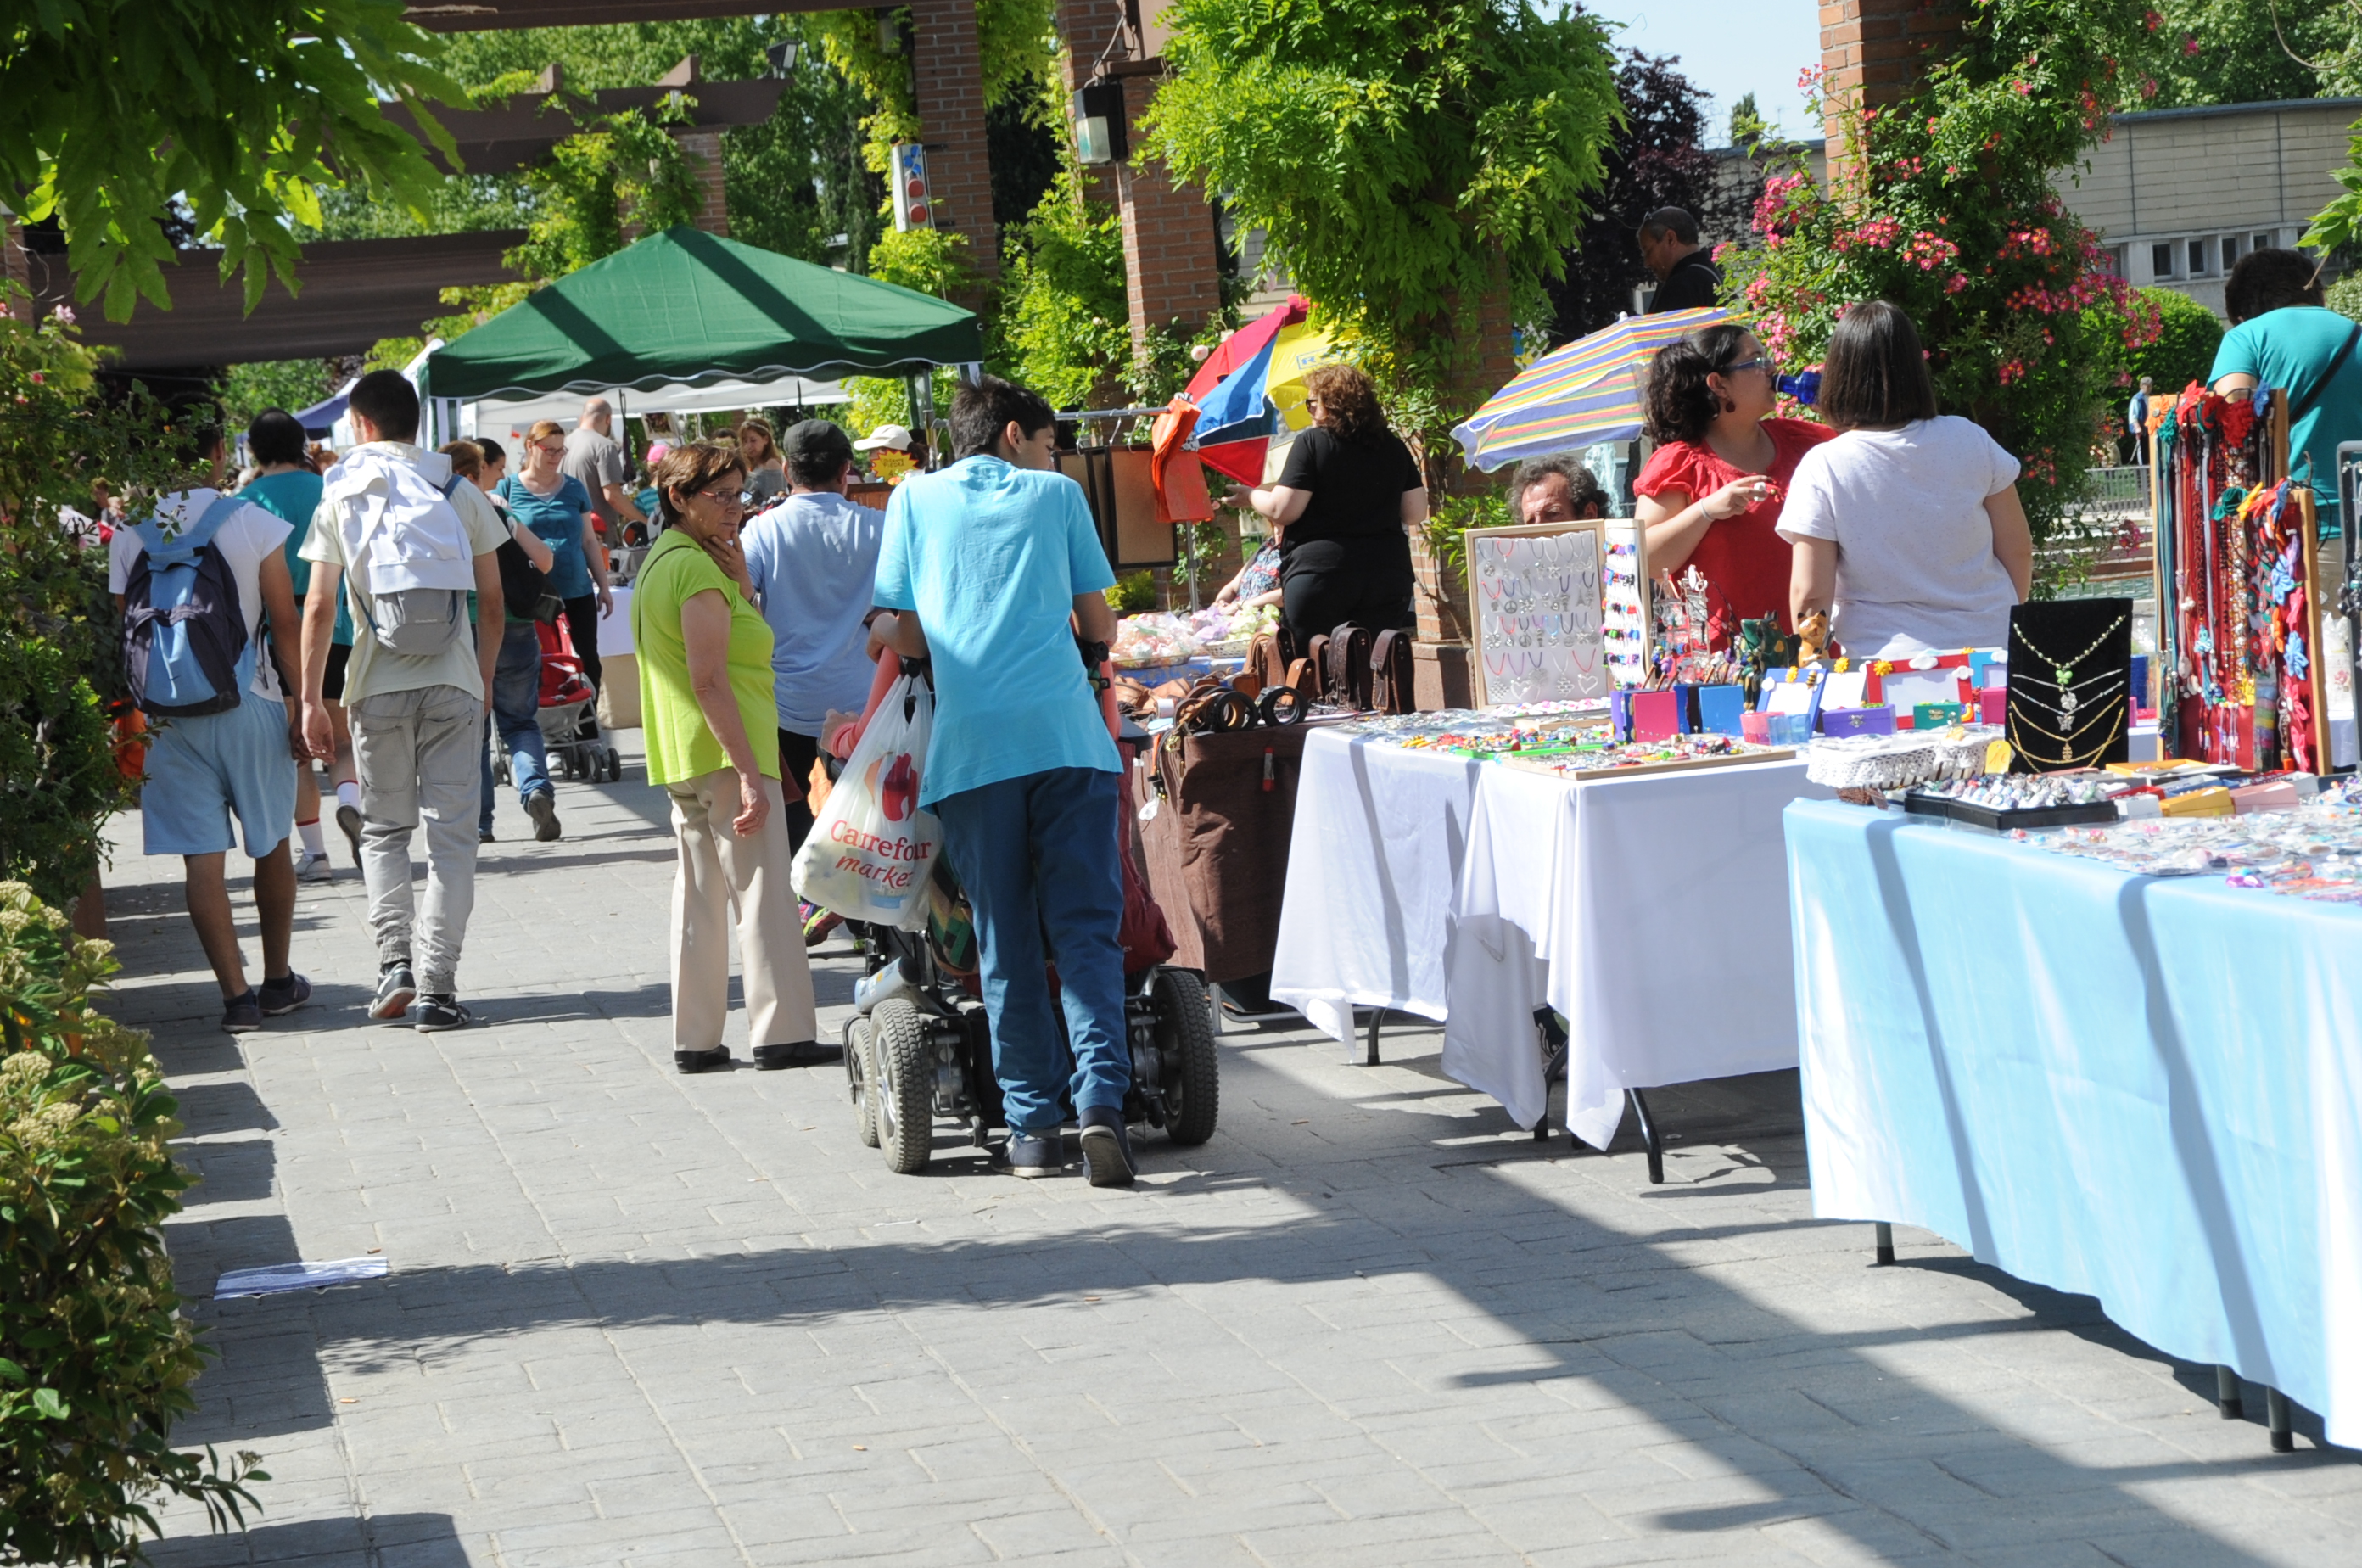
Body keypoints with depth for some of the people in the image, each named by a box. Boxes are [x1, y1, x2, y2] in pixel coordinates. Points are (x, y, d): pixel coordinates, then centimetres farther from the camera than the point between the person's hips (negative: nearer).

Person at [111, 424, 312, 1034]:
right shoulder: (253, 524, -7)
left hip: (167, 711, 1)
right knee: (271, 845, 15)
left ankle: (236, 994, -3)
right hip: (249, 705, -1)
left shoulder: (129, 535, -1)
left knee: (201, 857, 1)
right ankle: (278, 980, 25)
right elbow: (285, 625, -6)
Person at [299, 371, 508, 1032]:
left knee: (383, 828, 16)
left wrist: (310, 698, 3)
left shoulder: (342, 496, 2)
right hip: (453, 680, 0)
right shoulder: (460, 491, 6)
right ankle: (437, 986, -4)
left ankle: (395, 955, -1)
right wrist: (484, 678, 19)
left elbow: (319, 608, -2)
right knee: (450, 833, 2)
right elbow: (492, 601, 7)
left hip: (378, 682, 0)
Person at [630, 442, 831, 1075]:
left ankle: (695, 1039, 13)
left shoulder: (658, 561, 15)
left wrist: (738, 574, 4)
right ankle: (783, 1033, -6)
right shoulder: (698, 568, -15)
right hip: (726, 748, -10)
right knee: (764, 892, -6)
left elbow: (749, 634, 18)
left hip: (682, 759, 10)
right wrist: (750, 773, -23)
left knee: (700, 896, 11)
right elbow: (710, 680, -21)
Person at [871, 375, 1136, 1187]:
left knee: (1005, 939, 5)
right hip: (1066, 730, -1)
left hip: (971, 743, 1)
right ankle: (1101, 1097, -17)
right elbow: (1100, 626, 17)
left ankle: (1032, 1121, 5)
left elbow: (902, 634, 12)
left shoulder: (916, 497, 15)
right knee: (1084, 925, -1)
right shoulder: (1056, 494, 14)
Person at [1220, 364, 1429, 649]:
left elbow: (1283, 511, -9)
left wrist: (1250, 497, 10)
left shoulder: (1311, 444, -5)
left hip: (1321, 574, -4)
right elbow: (1416, 514, 11)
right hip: (1388, 578, 4)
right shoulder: (1394, 448, 8)